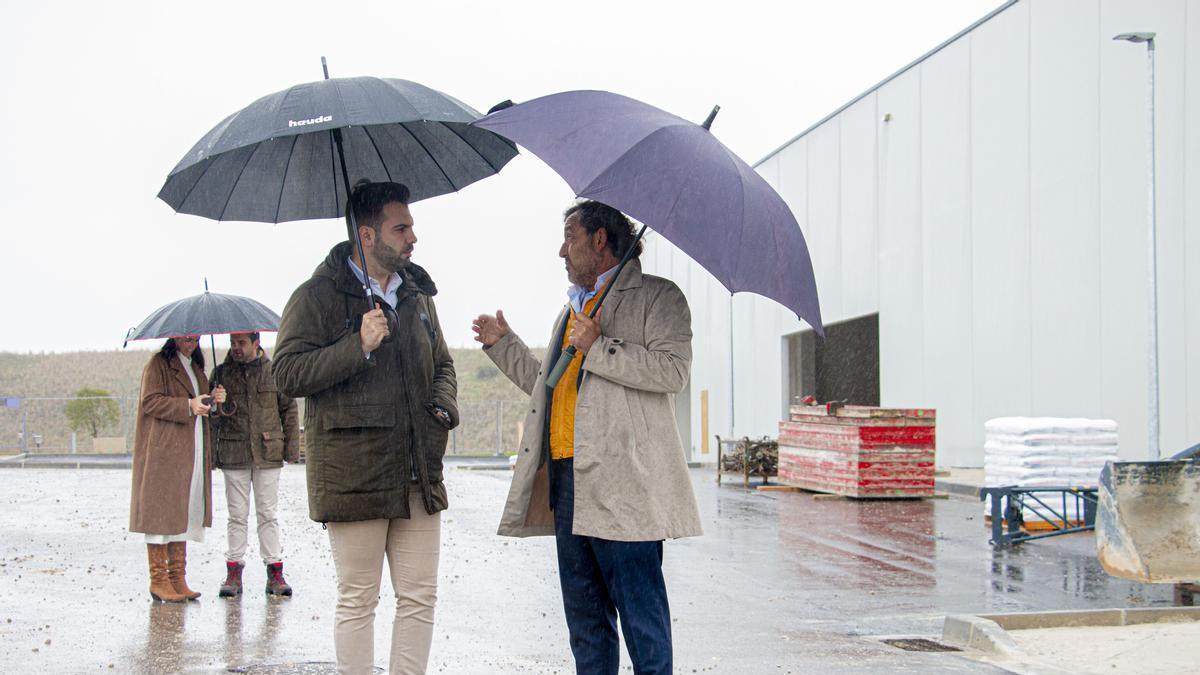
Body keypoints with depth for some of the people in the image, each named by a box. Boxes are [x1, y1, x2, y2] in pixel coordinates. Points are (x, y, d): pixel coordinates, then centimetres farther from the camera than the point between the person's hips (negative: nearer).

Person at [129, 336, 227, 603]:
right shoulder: (158, 364, -3)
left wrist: (214, 400, 5)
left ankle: (178, 579, 9)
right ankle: (159, 580, -3)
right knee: (160, 511, -6)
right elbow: (149, 401, -13)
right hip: (163, 452, -8)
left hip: (191, 454, 8)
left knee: (185, 513, 6)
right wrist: (188, 406, -20)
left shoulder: (196, 368, 22)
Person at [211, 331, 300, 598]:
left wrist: (292, 447, 3)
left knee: (267, 514, 2)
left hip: (268, 453, -1)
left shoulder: (274, 371, 5)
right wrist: (217, 410, -12)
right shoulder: (221, 373, 8)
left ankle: (274, 572, 7)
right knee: (237, 515, 3)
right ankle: (233, 572, 9)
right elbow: (211, 417, 12)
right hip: (233, 454, 1)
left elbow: (289, 410, 8)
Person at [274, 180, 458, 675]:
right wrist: (358, 347, -18)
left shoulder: (417, 294, 16)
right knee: (357, 601, 2)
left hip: (418, 475, 6)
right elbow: (287, 374, -10)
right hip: (352, 475, -6)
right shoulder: (317, 295, -3)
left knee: (420, 597, 7)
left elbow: (442, 364, 27)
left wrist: (444, 406, 7)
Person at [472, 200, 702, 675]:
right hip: (566, 477, 8)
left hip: (621, 481, -8)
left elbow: (673, 370, -15)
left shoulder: (656, 296, 1)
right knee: (583, 609, 12)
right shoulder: (573, 308, 26)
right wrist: (503, 344, 27)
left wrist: (598, 348, -15)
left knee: (639, 608, -6)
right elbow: (545, 382, 34)